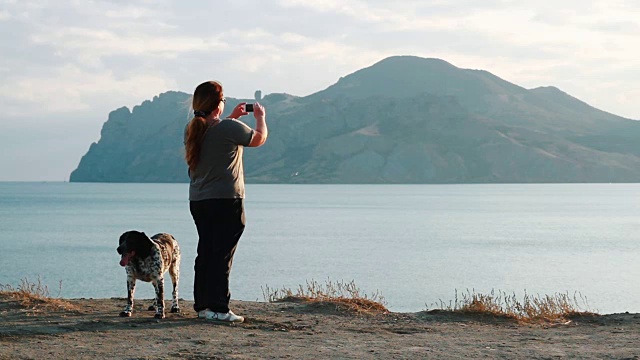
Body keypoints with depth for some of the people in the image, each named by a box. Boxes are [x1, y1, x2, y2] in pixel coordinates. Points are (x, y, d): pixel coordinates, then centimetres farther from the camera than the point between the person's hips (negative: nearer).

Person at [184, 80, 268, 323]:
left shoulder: (192, 130, 5)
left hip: (198, 201, 7)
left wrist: (232, 117, 31)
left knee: (205, 253, 14)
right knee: (222, 255, -4)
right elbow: (259, 138, 1)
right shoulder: (230, 129, -15)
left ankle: (202, 305, 17)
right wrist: (260, 117, 19)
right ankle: (218, 308, -6)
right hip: (226, 200, -7)